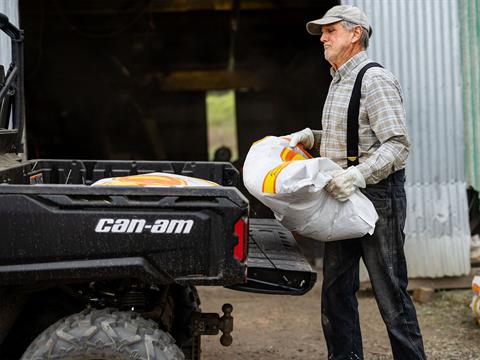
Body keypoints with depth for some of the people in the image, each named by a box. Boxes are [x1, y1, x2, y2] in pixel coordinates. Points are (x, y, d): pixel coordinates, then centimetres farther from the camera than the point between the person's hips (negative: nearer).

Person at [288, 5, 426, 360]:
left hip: (378, 194, -9)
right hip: (342, 197, 9)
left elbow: (397, 144, -20)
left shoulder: (375, 80, -12)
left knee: (390, 290, -5)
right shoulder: (339, 81, 17)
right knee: (336, 287, 10)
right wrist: (312, 137, 13)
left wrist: (358, 174, -31)